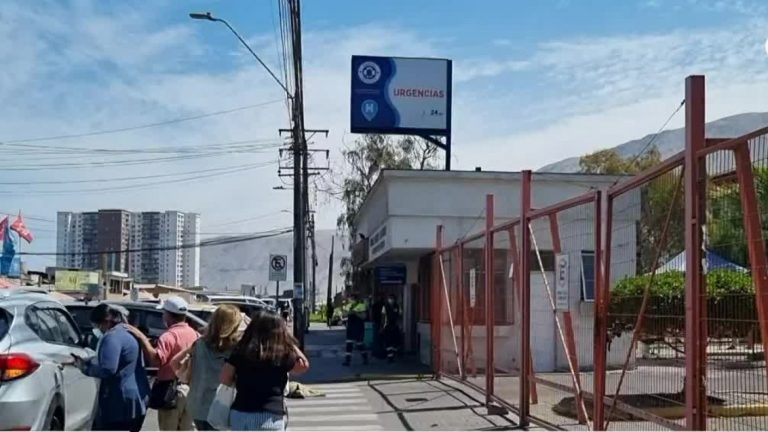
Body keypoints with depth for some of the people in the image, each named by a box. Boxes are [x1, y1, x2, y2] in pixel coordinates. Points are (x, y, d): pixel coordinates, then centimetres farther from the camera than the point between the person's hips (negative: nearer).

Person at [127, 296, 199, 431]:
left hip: (171, 390, -7)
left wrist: (142, 338, -24)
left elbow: (156, 360, -27)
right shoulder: (195, 334, 7)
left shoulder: (169, 336, -16)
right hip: (190, 388, 7)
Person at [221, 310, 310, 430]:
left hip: (238, 414, 5)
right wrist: (289, 340, 8)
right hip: (268, 417, -5)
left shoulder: (240, 351, 3)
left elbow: (225, 379, 4)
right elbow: (304, 365, 8)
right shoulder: (281, 355, -8)